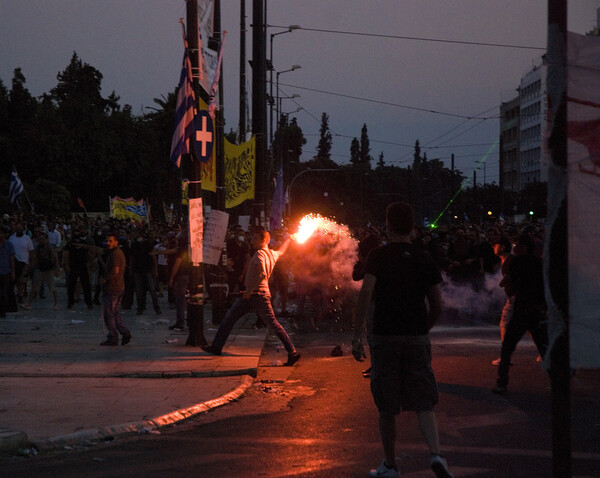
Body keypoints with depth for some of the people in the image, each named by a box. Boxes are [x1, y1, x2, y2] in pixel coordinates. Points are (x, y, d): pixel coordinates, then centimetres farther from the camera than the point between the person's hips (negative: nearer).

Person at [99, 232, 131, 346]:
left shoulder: (114, 253, -16)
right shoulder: (120, 252, 16)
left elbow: (115, 271, -24)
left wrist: (104, 279, -13)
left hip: (111, 288, -10)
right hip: (120, 287, 10)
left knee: (108, 313, -2)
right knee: (115, 312, 16)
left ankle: (113, 338, 1)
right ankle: (125, 333, 7)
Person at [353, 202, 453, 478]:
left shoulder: (378, 256, -3)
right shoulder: (425, 260, 7)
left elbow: (365, 294, -15)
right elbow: (437, 307, 9)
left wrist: (357, 336, -12)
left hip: (385, 337, -2)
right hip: (417, 339, 2)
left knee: (387, 408, 7)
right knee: (424, 403, 3)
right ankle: (436, 454, -16)